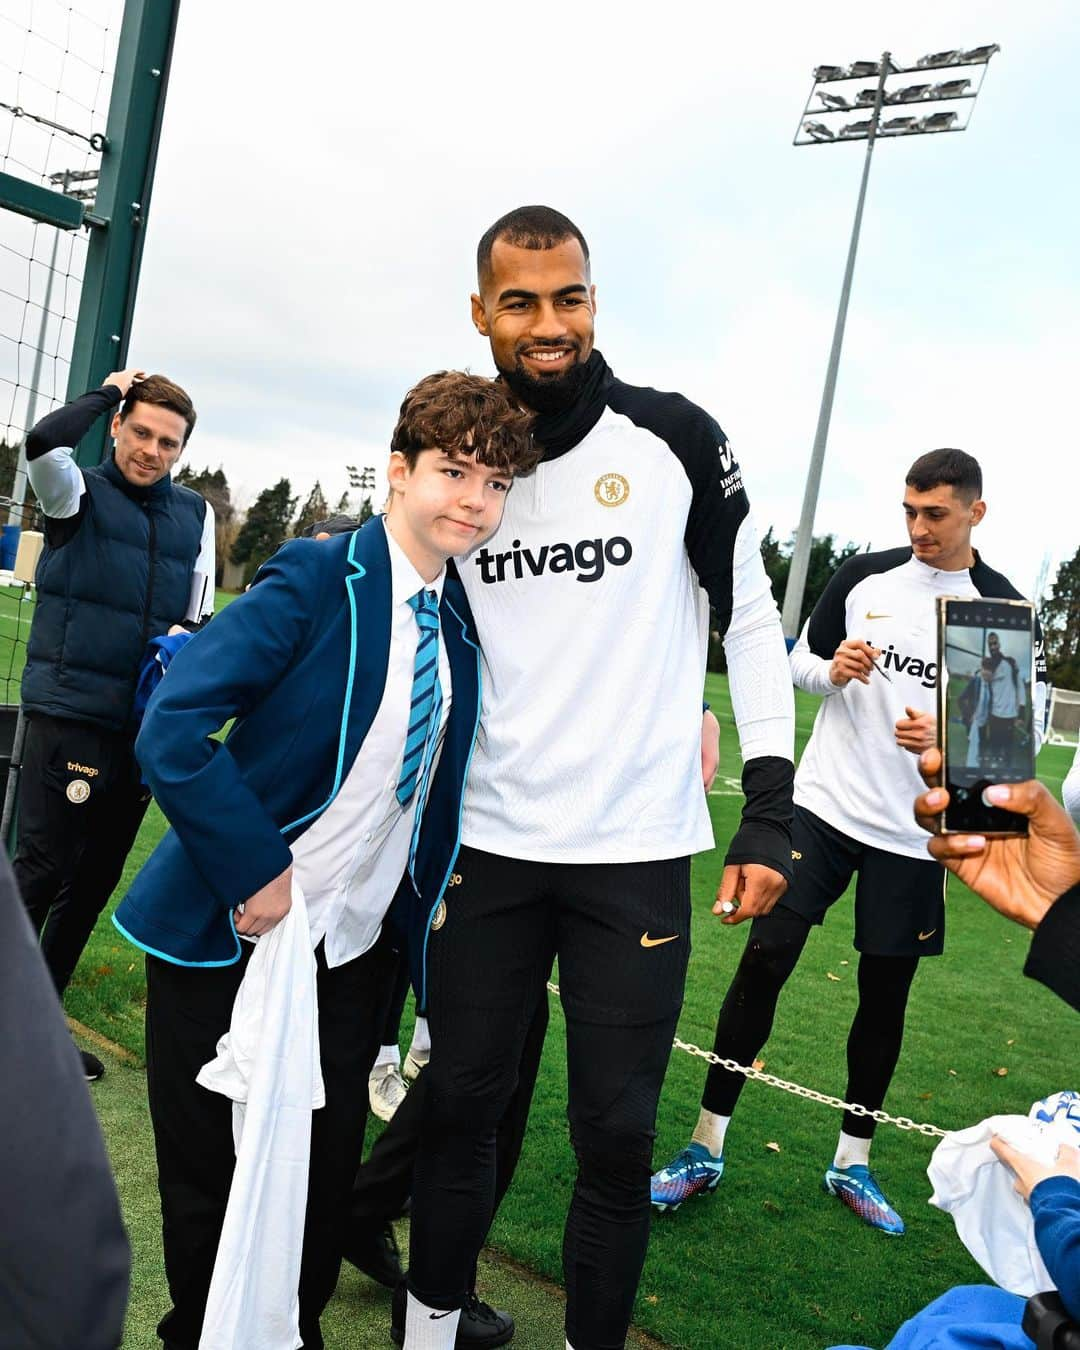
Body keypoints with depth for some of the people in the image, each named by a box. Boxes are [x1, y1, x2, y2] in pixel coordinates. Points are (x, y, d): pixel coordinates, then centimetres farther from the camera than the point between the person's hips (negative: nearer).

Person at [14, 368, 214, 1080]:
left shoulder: (196, 514, 11)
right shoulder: (80, 492, 0)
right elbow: (44, 444, -23)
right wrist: (110, 391, -7)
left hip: (144, 724, 5)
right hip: (68, 715, -4)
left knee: (94, 880, 12)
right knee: (41, 872, -7)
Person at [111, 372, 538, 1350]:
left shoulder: (460, 619, 3)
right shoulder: (318, 578, -15)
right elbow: (173, 727, -21)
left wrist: (430, 889, 3)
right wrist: (255, 871, -21)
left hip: (356, 945, 5)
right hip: (230, 934, -5)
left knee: (326, 1168, 14)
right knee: (211, 1173, 10)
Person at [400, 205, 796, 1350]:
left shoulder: (672, 437, -3)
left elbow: (750, 618, 0)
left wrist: (769, 813, -7)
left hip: (636, 854, -2)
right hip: (484, 847, 3)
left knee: (615, 1135, 5)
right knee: (459, 1104, 12)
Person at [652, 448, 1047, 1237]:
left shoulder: (1002, 608, -2)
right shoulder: (863, 576, 1)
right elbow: (801, 662, 10)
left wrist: (946, 737, -18)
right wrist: (834, 670, -13)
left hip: (913, 834, 0)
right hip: (824, 806, 0)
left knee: (885, 991, 9)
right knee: (766, 957, -5)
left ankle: (853, 1163, 28)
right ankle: (706, 1150, 7)